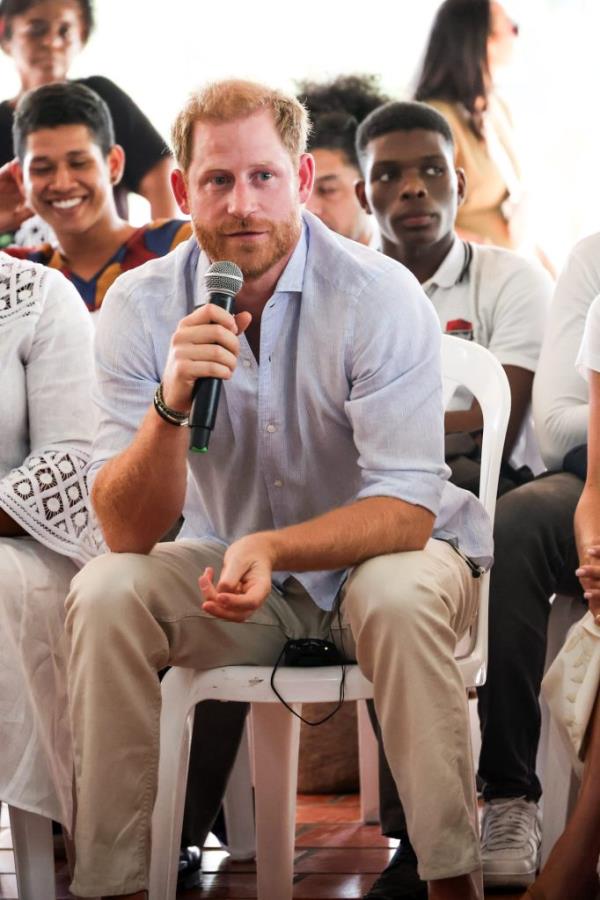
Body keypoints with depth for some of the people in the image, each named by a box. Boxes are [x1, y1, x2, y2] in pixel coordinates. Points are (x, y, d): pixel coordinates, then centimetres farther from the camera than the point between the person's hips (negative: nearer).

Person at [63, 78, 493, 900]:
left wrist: (274, 548, -40)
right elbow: (128, 532, -18)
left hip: (376, 554, -2)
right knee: (103, 596, -23)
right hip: (231, 564, 3)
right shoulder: (141, 306, -11)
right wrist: (173, 402, -36)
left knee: (397, 599, -35)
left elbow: (407, 512, -23)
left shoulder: (378, 296, -19)